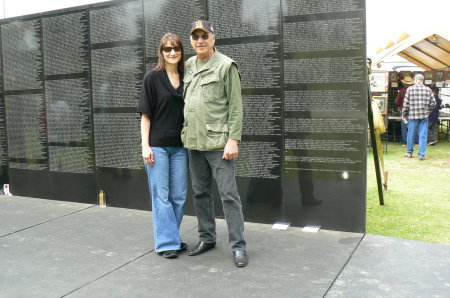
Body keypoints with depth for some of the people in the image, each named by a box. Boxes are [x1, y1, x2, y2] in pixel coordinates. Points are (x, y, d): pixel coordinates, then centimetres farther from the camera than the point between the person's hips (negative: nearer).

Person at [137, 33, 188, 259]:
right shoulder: (153, 78, -2)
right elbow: (145, 114, -3)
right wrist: (145, 145, -10)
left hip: (180, 146, 4)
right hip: (157, 145, -4)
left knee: (179, 196, 9)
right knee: (161, 195, 2)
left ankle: (171, 237, 25)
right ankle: (167, 242, 11)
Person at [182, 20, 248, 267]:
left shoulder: (226, 65, -5)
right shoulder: (188, 66, 12)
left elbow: (236, 105, -9)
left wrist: (233, 139, -15)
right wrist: (186, 131, 13)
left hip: (217, 142, -6)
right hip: (193, 142, 6)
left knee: (229, 194, -3)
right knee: (200, 193, 14)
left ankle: (238, 245, 7)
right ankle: (206, 238, 28)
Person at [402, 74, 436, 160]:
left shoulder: (410, 89, -4)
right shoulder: (428, 90, 3)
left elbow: (406, 103, -6)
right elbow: (433, 103, 2)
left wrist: (404, 114, 5)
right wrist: (428, 111, 18)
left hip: (412, 115, -1)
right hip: (424, 115, 1)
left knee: (411, 134, 11)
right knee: (423, 135, 4)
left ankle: (409, 152, 23)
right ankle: (421, 155, 4)